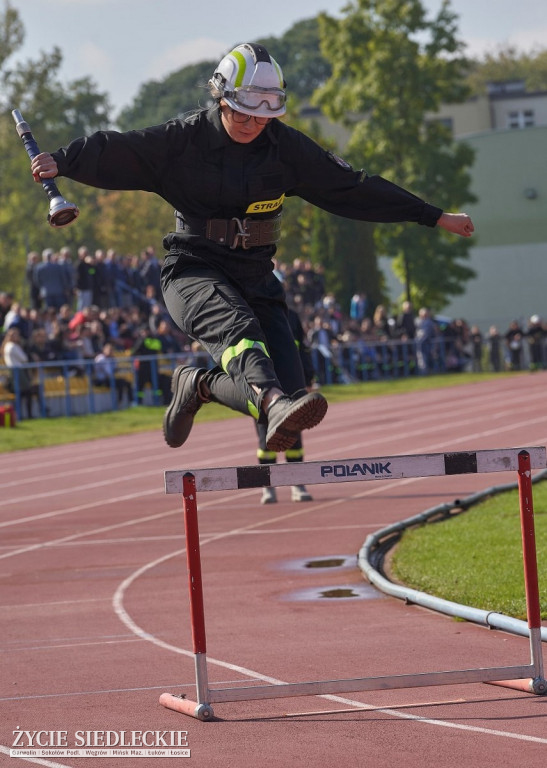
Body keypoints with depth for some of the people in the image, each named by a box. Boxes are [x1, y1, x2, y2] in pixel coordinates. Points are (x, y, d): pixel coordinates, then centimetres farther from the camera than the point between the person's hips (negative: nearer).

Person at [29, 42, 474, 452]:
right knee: (237, 326, -36)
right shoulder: (184, 139, -5)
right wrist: (61, 162, -34)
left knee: (287, 390, -10)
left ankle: (199, 385, 17)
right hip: (194, 272, -4)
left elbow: (353, 187, 7)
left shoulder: (286, 147, 3)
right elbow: (115, 151, -14)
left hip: (256, 277, 4)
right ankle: (276, 405, -65)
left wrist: (434, 217, 7)